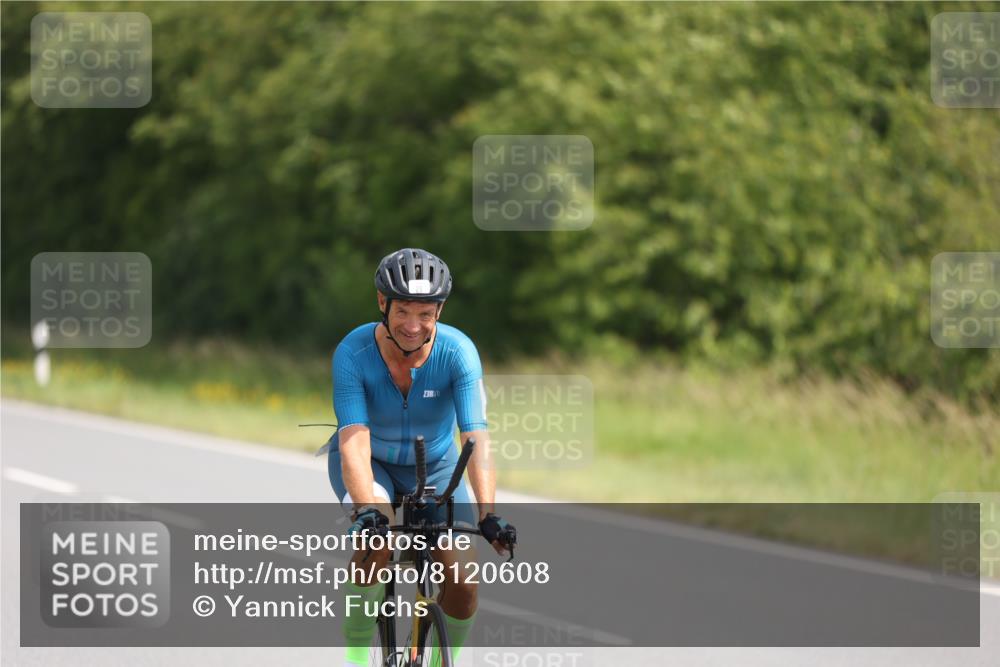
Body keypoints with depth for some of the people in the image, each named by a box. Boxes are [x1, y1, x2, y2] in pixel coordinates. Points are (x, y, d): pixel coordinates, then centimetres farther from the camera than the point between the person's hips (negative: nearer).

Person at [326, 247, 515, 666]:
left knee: (463, 585, -12)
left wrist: (487, 515, -46)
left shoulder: (458, 353, -26)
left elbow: (477, 439, -33)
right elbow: (354, 442, -36)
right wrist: (366, 508, -52)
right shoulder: (353, 353, -28)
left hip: (435, 467, 2)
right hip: (371, 463, -2)